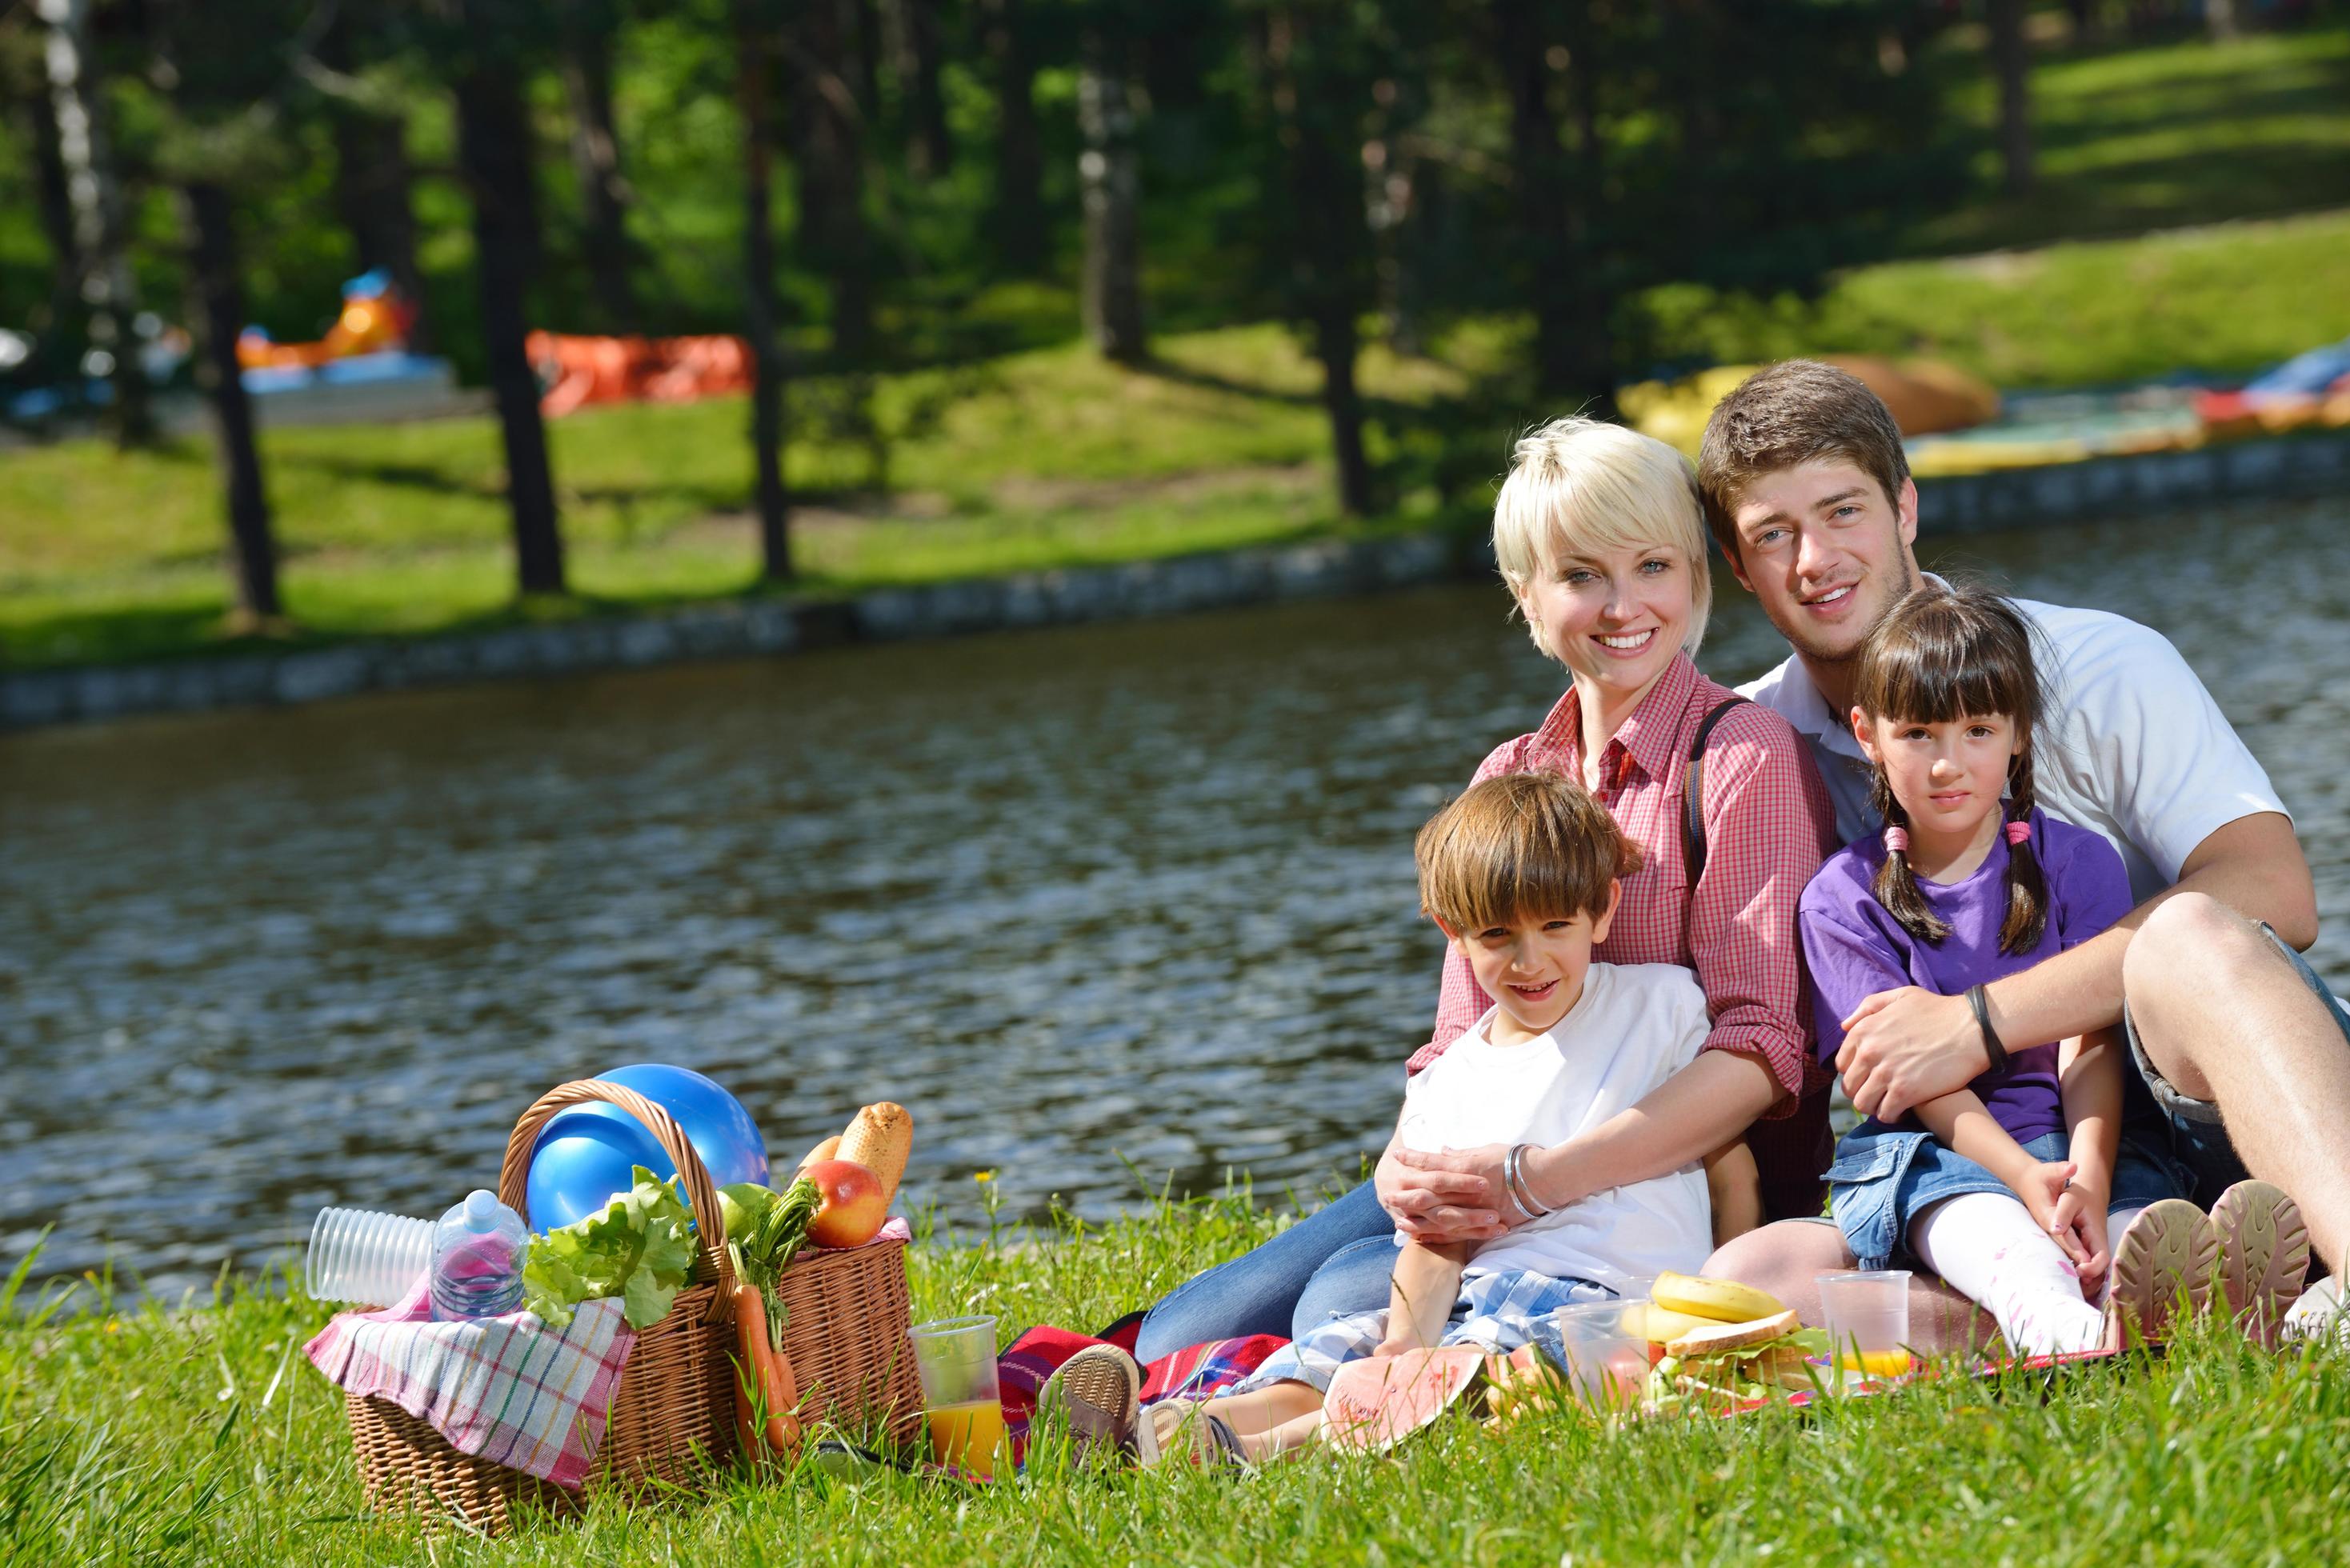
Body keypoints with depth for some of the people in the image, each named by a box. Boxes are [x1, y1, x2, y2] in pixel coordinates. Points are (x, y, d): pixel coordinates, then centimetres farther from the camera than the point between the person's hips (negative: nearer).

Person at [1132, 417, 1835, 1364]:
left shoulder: (1744, 760, -7)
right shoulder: (1508, 781, 14)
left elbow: (1763, 1049, -16)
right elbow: (1462, 1045, 12)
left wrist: (1536, 1180, -27)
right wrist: (1415, 1166, -13)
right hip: (1507, 1172, 6)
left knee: (1348, 1305, -28)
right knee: (1181, 1337, -15)